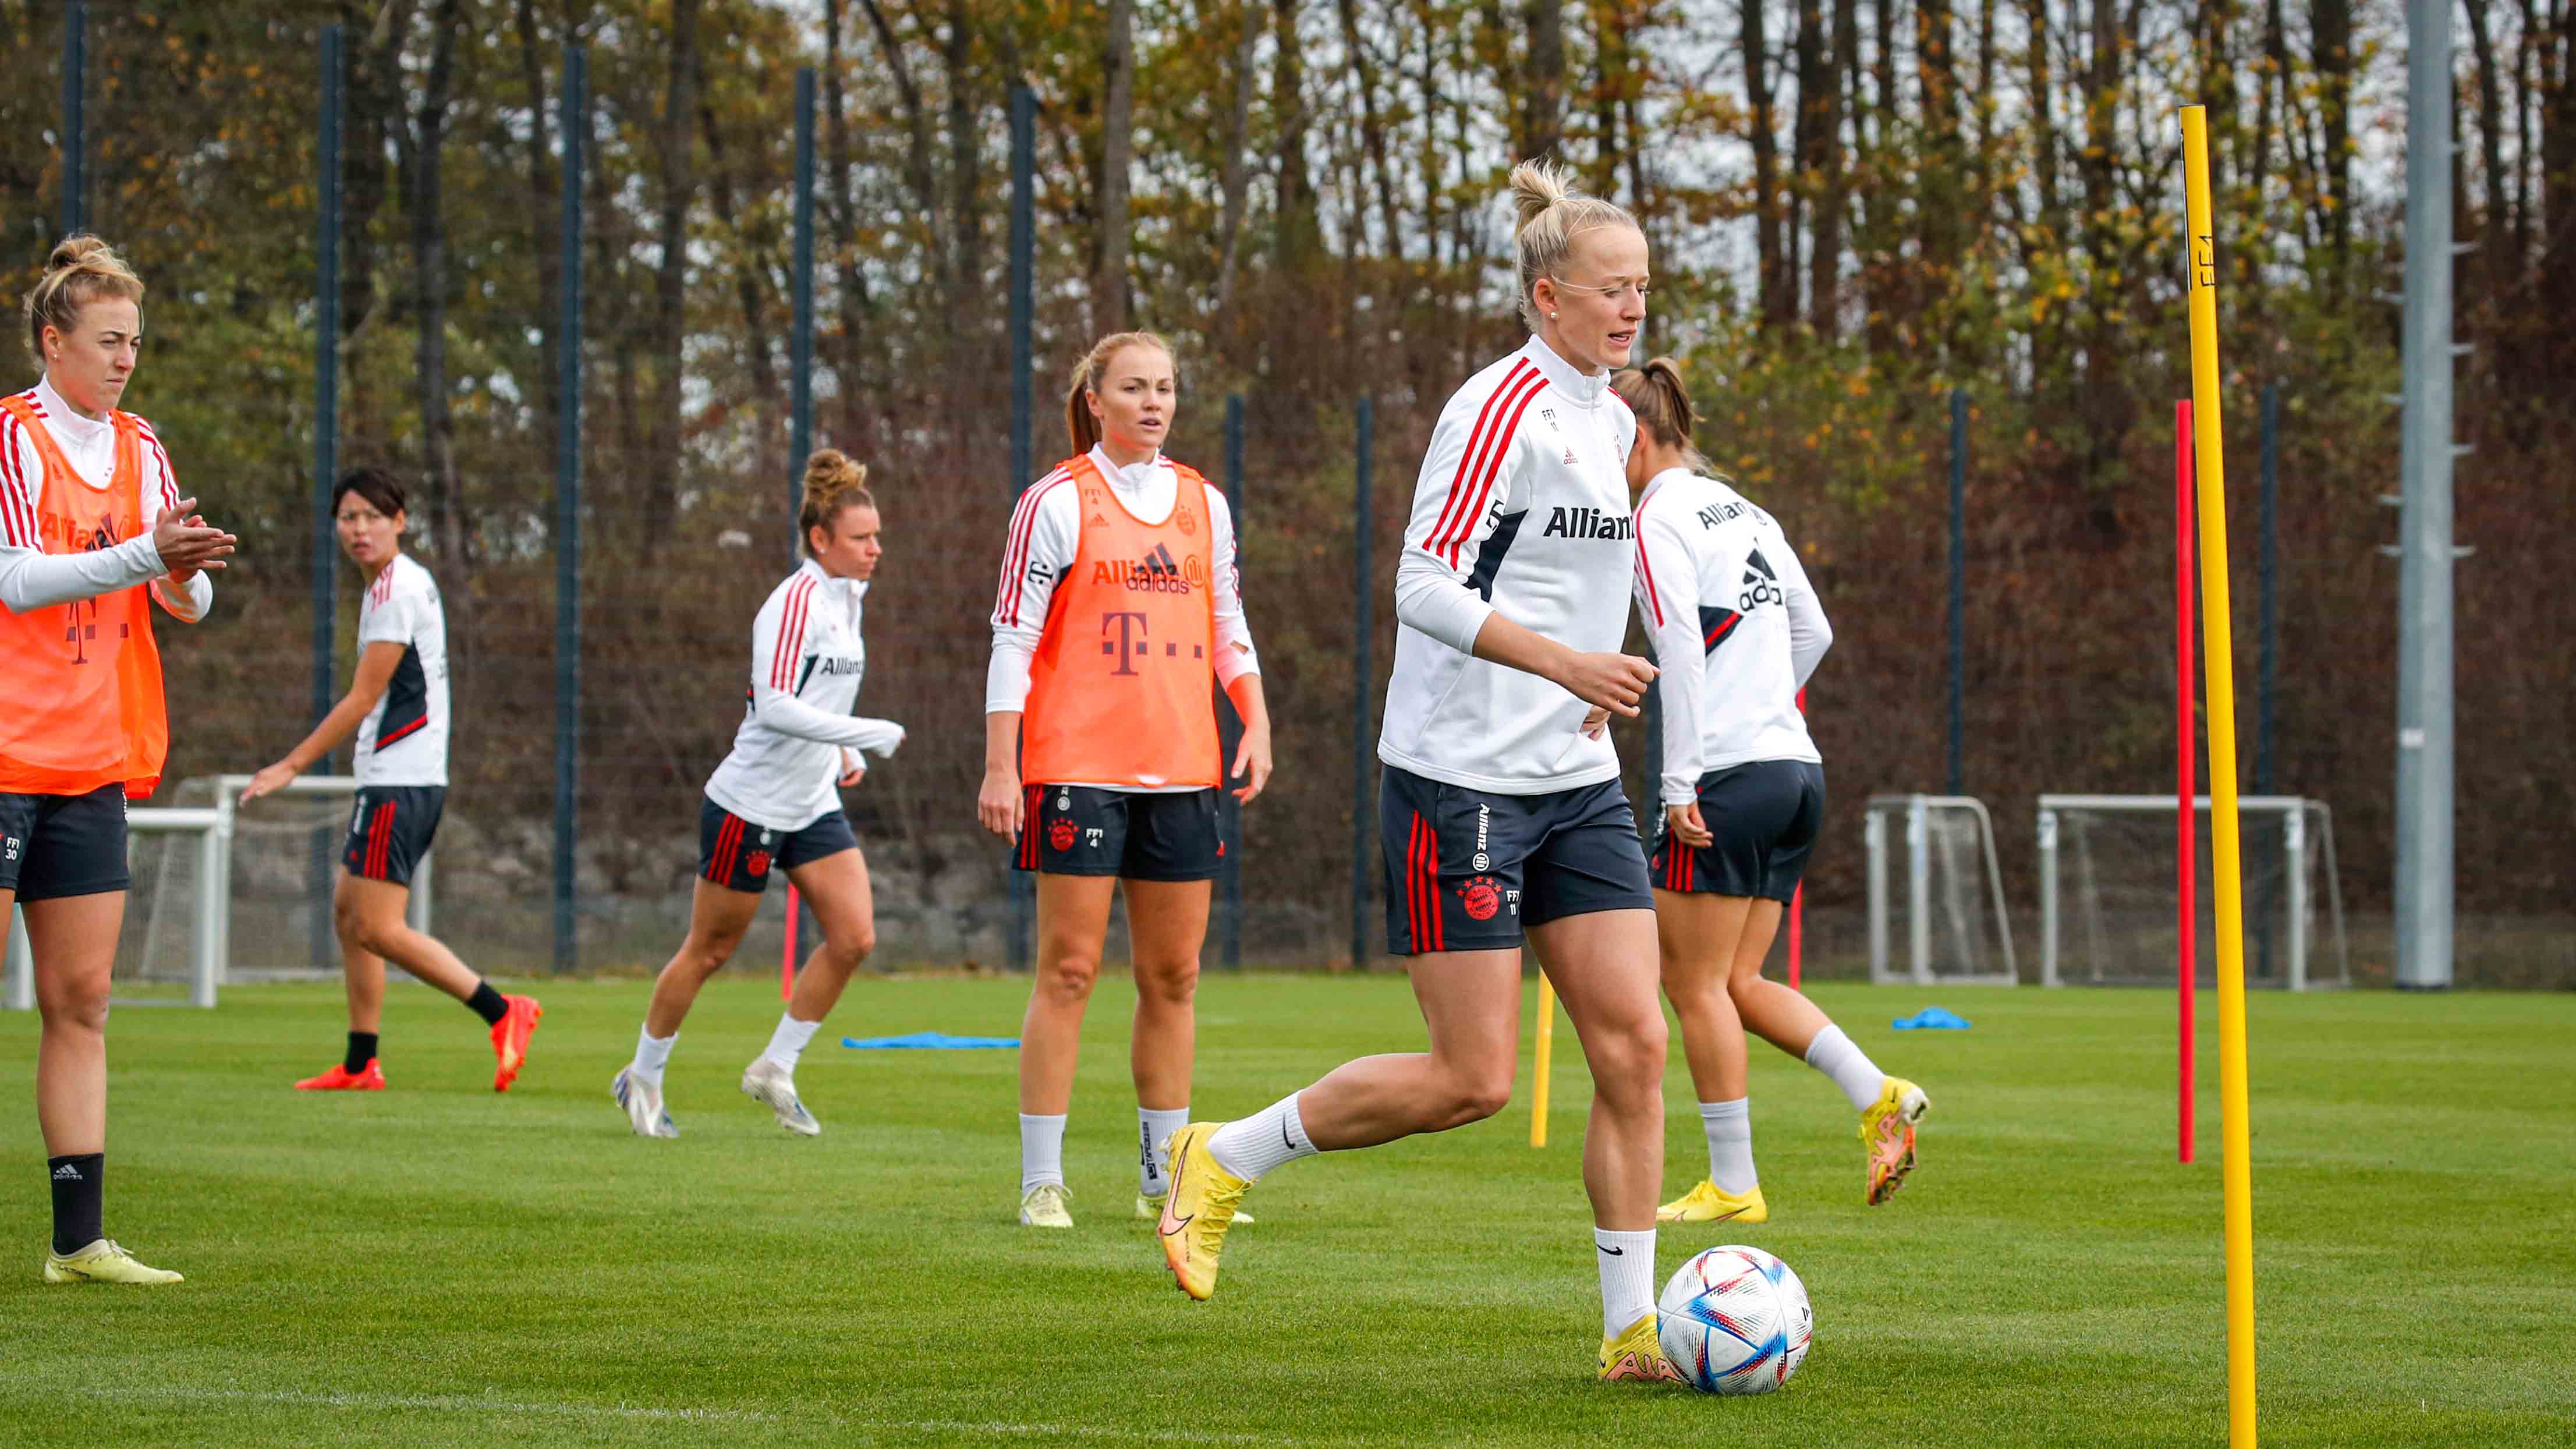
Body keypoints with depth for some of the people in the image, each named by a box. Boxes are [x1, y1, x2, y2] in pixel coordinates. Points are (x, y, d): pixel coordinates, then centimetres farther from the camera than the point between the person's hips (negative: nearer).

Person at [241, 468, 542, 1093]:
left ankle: (502, 1013, -14)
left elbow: (362, 699, -15)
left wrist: (291, 767, -11)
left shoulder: (397, 592, -14)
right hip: (391, 779, 10)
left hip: (400, 783, -10)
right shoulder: (405, 582, 16)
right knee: (349, 911, 13)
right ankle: (361, 1064, 16)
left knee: (378, 927, -12)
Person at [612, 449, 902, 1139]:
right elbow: (773, 705, -30)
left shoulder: (847, 598, 8)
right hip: (751, 805, -8)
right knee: (709, 951, 4)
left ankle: (776, 1068, 9)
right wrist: (869, 734, -28)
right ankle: (643, 1077, 22)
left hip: (814, 806, 8)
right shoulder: (795, 601, -20)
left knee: (854, 937, -5)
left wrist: (841, 751, 9)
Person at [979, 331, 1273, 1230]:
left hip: (1181, 771, 5)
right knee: (1068, 971, -6)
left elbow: (1227, 625, 19)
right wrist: (999, 768, -10)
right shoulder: (1057, 503, -3)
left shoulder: (1203, 504, 12)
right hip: (1077, 769, -5)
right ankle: (1042, 1183, -3)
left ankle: (1165, 1178, 16)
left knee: (1173, 977, 8)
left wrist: (1256, 722, 5)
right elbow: (1013, 639, -5)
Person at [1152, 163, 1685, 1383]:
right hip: (1459, 780, -8)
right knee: (1473, 1078, -7)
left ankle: (1634, 1327, 5)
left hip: (1574, 781, 8)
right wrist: (1566, 663, -26)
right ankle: (1223, 1160, 11)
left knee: (1634, 1042, -1)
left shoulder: (1608, 421, 14)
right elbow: (1425, 588, -20)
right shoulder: (1503, 409, -14)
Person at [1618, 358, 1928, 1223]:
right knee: (1737, 983, 12)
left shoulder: (1661, 518, -8)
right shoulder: (1745, 514, 17)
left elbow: (1682, 649, -17)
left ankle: (1732, 1186, 1)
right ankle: (1879, 1098, -2)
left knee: (1695, 983, 0)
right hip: (1799, 770, 9)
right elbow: (1813, 632, 21)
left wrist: (1680, 780, -17)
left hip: (1728, 779, -9)